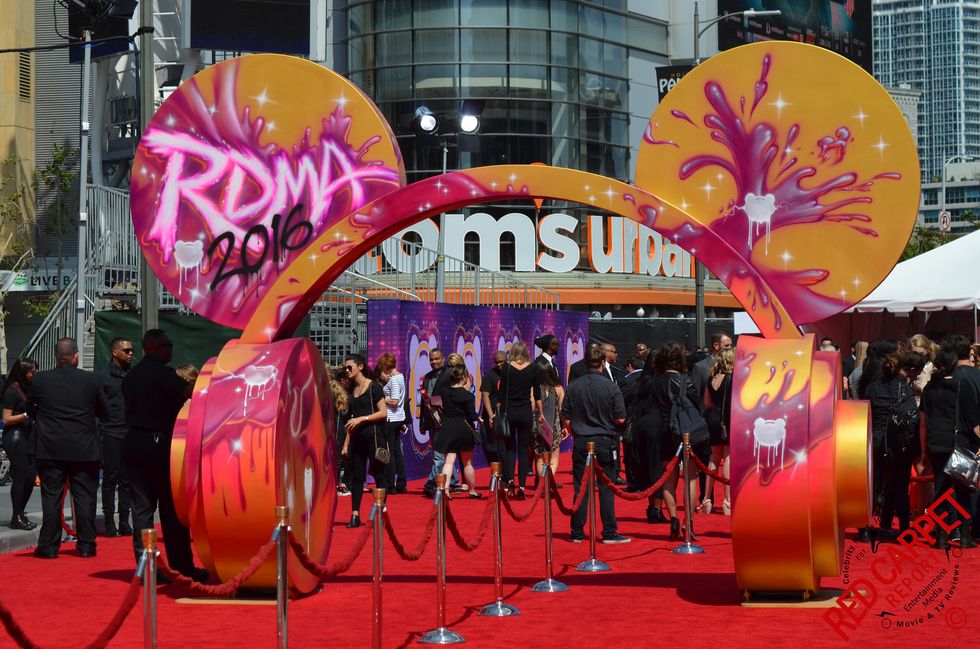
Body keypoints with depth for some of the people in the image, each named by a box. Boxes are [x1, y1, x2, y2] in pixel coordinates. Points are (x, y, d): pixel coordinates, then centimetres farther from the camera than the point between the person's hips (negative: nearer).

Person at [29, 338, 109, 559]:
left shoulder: (39, 380, -4)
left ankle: (48, 547, 5)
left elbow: (30, 410, 9)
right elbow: (104, 410, 6)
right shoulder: (90, 380, -5)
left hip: (50, 449, 0)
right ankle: (86, 545, 10)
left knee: (51, 497, 5)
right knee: (85, 497, 7)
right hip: (84, 450, 0)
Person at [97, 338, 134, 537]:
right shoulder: (103, 376, -1)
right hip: (110, 434, -4)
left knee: (127, 480, 8)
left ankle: (124, 523, 13)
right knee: (110, 479, -1)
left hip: (130, 434, 4)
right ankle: (109, 523, 4)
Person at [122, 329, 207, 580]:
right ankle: (181, 566, 5)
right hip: (159, 444, -7)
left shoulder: (131, 376, 14)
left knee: (141, 507, 5)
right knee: (172, 509, 1)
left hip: (132, 444, 7)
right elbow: (189, 392, -24)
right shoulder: (163, 373, -10)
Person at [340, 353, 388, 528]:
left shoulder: (373, 387, -6)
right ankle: (355, 514, 5)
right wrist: (346, 444, 12)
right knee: (356, 475, 4)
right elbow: (352, 418, 16)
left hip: (373, 435, -6)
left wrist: (362, 419, -18)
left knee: (378, 473, -2)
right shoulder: (351, 389, 13)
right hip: (357, 437, 6)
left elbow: (383, 412, -10)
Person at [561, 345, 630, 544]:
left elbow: (565, 419, 3)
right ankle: (609, 533, 4)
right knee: (606, 489, 4)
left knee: (580, 489, 7)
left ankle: (577, 533, 10)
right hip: (604, 442, -2)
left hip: (581, 443, 2)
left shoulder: (573, 387, 0)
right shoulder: (611, 387, -8)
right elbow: (620, 419, -6)